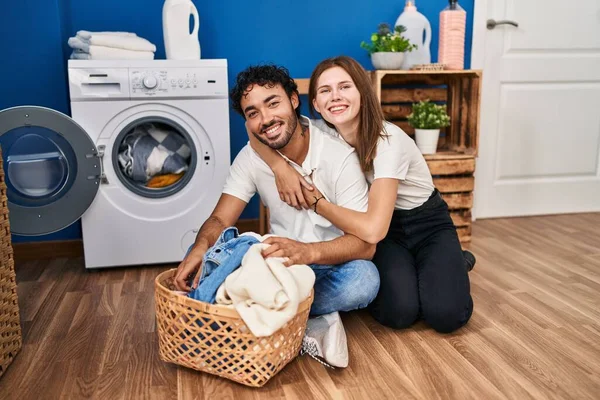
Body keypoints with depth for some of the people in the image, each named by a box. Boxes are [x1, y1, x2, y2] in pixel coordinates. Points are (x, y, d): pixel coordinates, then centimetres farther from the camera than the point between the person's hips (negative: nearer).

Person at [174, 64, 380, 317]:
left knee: (364, 277, -36)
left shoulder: (341, 157, -20)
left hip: (331, 264, -3)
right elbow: (220, 220, -6)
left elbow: (365, 243, -24)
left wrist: (307, 251, -44)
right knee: (199, 256, -14)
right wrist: (202, 246, -31)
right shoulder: (251, 157, -5)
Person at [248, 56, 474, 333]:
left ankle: (455, 264, 9)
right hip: (389, 230, 3)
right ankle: (402, 270, 11)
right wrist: (280, 166, -30)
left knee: (446, 315, -23)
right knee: (398, 312, -23)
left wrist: (316, 202, -27)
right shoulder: (323, 135, -14)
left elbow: (373, 230, -40)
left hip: (427, 223, -3)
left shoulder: (388, 140, -30)